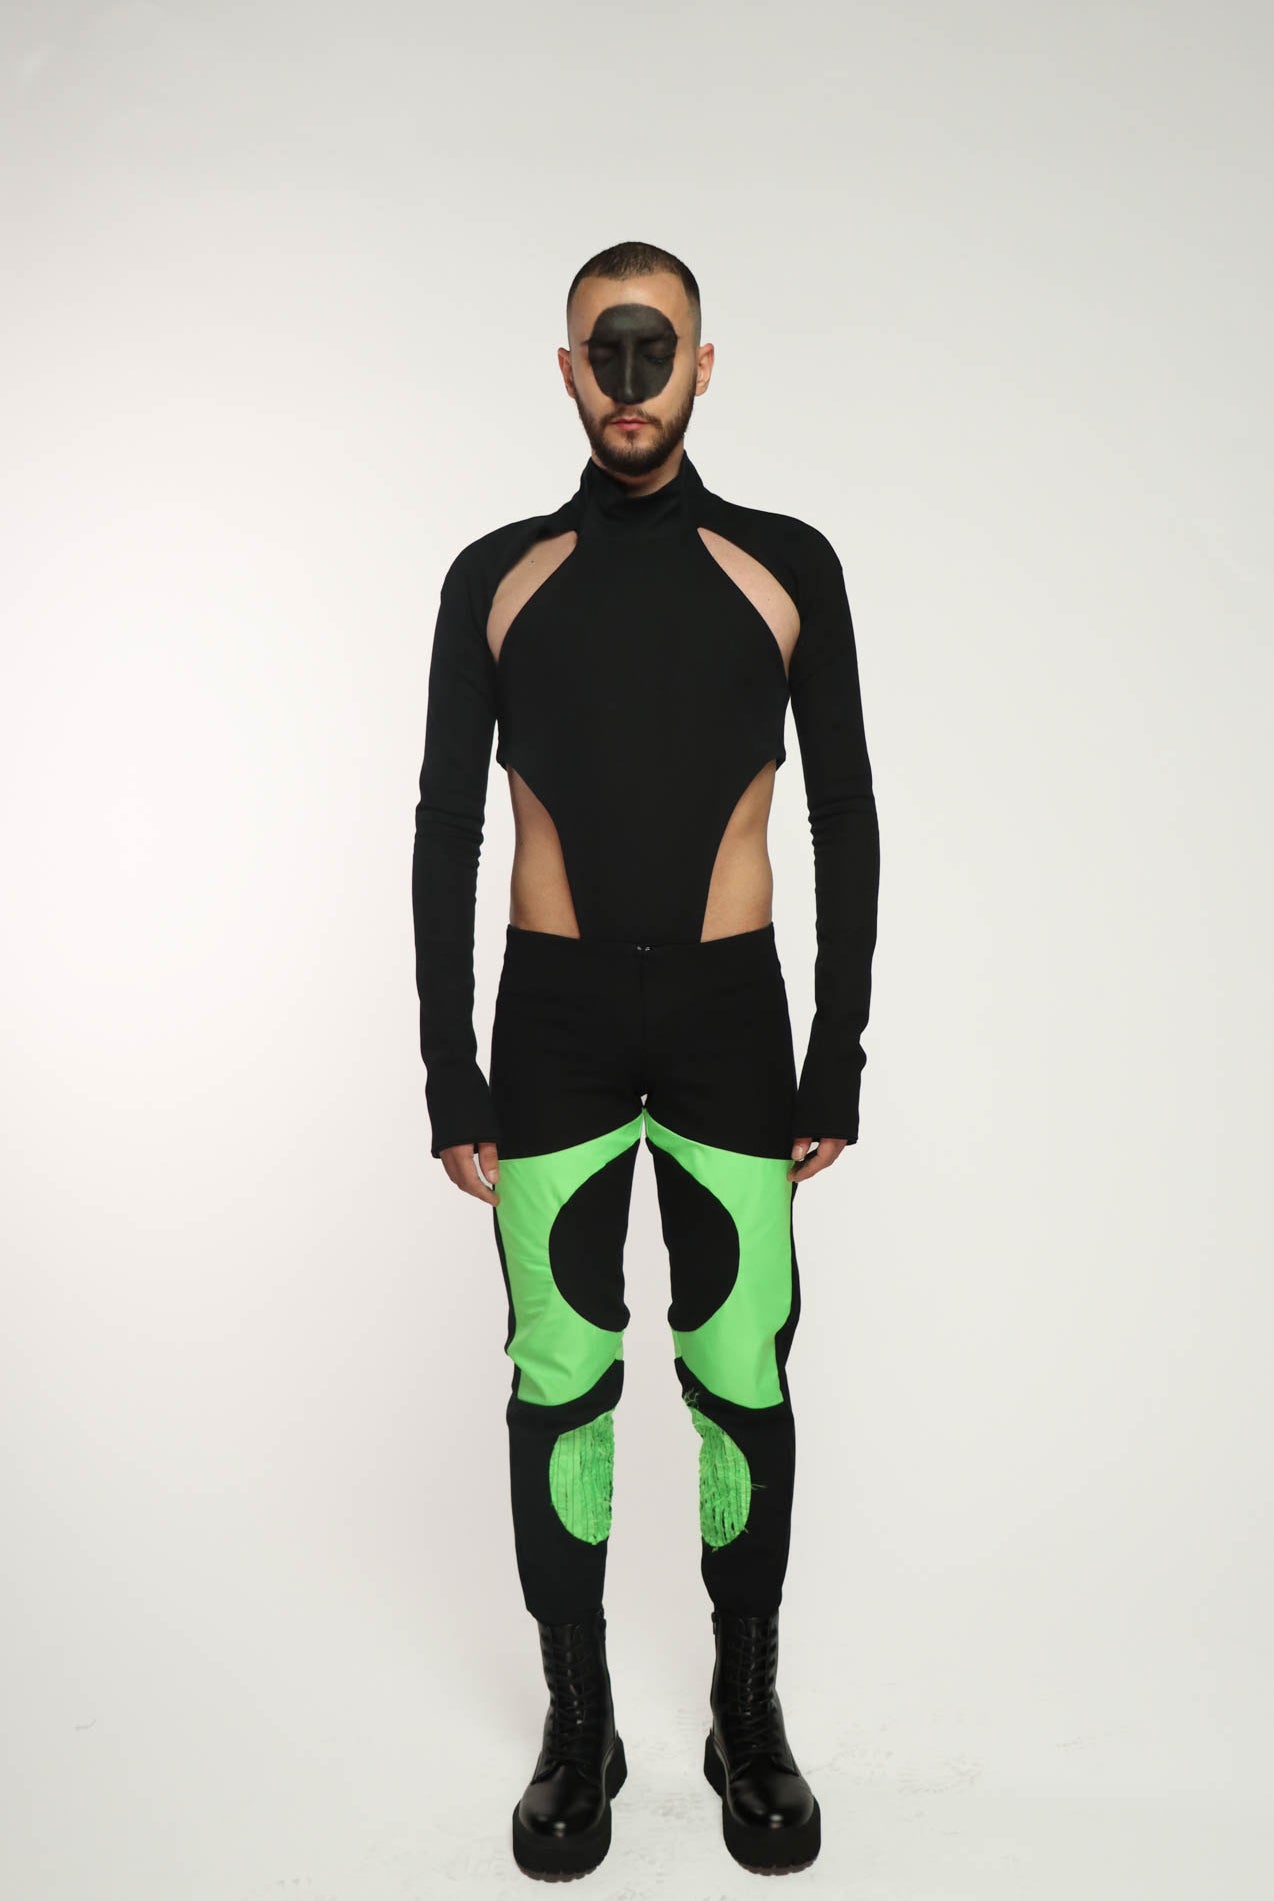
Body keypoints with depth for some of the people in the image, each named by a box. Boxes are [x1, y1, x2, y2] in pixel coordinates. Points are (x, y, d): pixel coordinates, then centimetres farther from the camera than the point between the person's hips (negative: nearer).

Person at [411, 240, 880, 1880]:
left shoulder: (787, 566, 5)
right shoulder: (497, 576, 6)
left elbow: (847, 821, 5)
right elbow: (446, 829, 5)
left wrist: (838, 1060, 0)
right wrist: (451, 1076, 0)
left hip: (729, 1012, 0)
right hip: (553, 1019, 1)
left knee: (743, 1373, 6)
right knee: (559, 1376, 6)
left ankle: (749, 1711, 27)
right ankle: (577, 1721, 26)